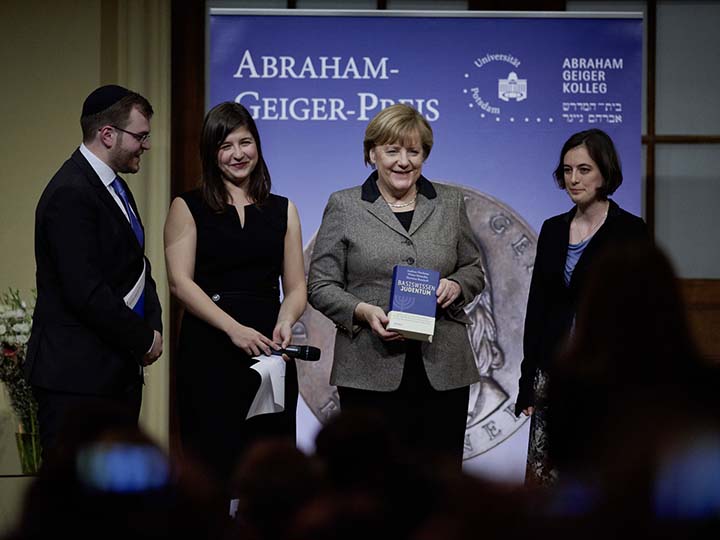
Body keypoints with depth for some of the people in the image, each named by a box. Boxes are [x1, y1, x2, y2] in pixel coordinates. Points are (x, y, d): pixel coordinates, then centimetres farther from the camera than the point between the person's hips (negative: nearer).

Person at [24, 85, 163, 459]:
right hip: (77, 375, -10)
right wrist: (144, 340, -12)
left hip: (119, 370, 10)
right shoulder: (71, 194, -17)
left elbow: (137, 268, 22)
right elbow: (86, 291, -23)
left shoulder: (115, 188, 16)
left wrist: (153, 325, 3)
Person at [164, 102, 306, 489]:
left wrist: (285, 321, -10)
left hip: (268, 353, 3)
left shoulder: (282, 211, 15)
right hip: (208, 353, -3)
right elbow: (180, 281, -5)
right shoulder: (188, 208, 5)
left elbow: (296, 288, 13)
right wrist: (234, 328, -17)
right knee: (211, 465, -5)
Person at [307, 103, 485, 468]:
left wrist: (456, 286, -4)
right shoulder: (343, 206, 6)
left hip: (444, 370, 2)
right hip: (371, 372, -2)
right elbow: (320, 286, 3)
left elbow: (473, 271, 19)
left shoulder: (450, 203, 13)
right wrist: (363, 311, -14)